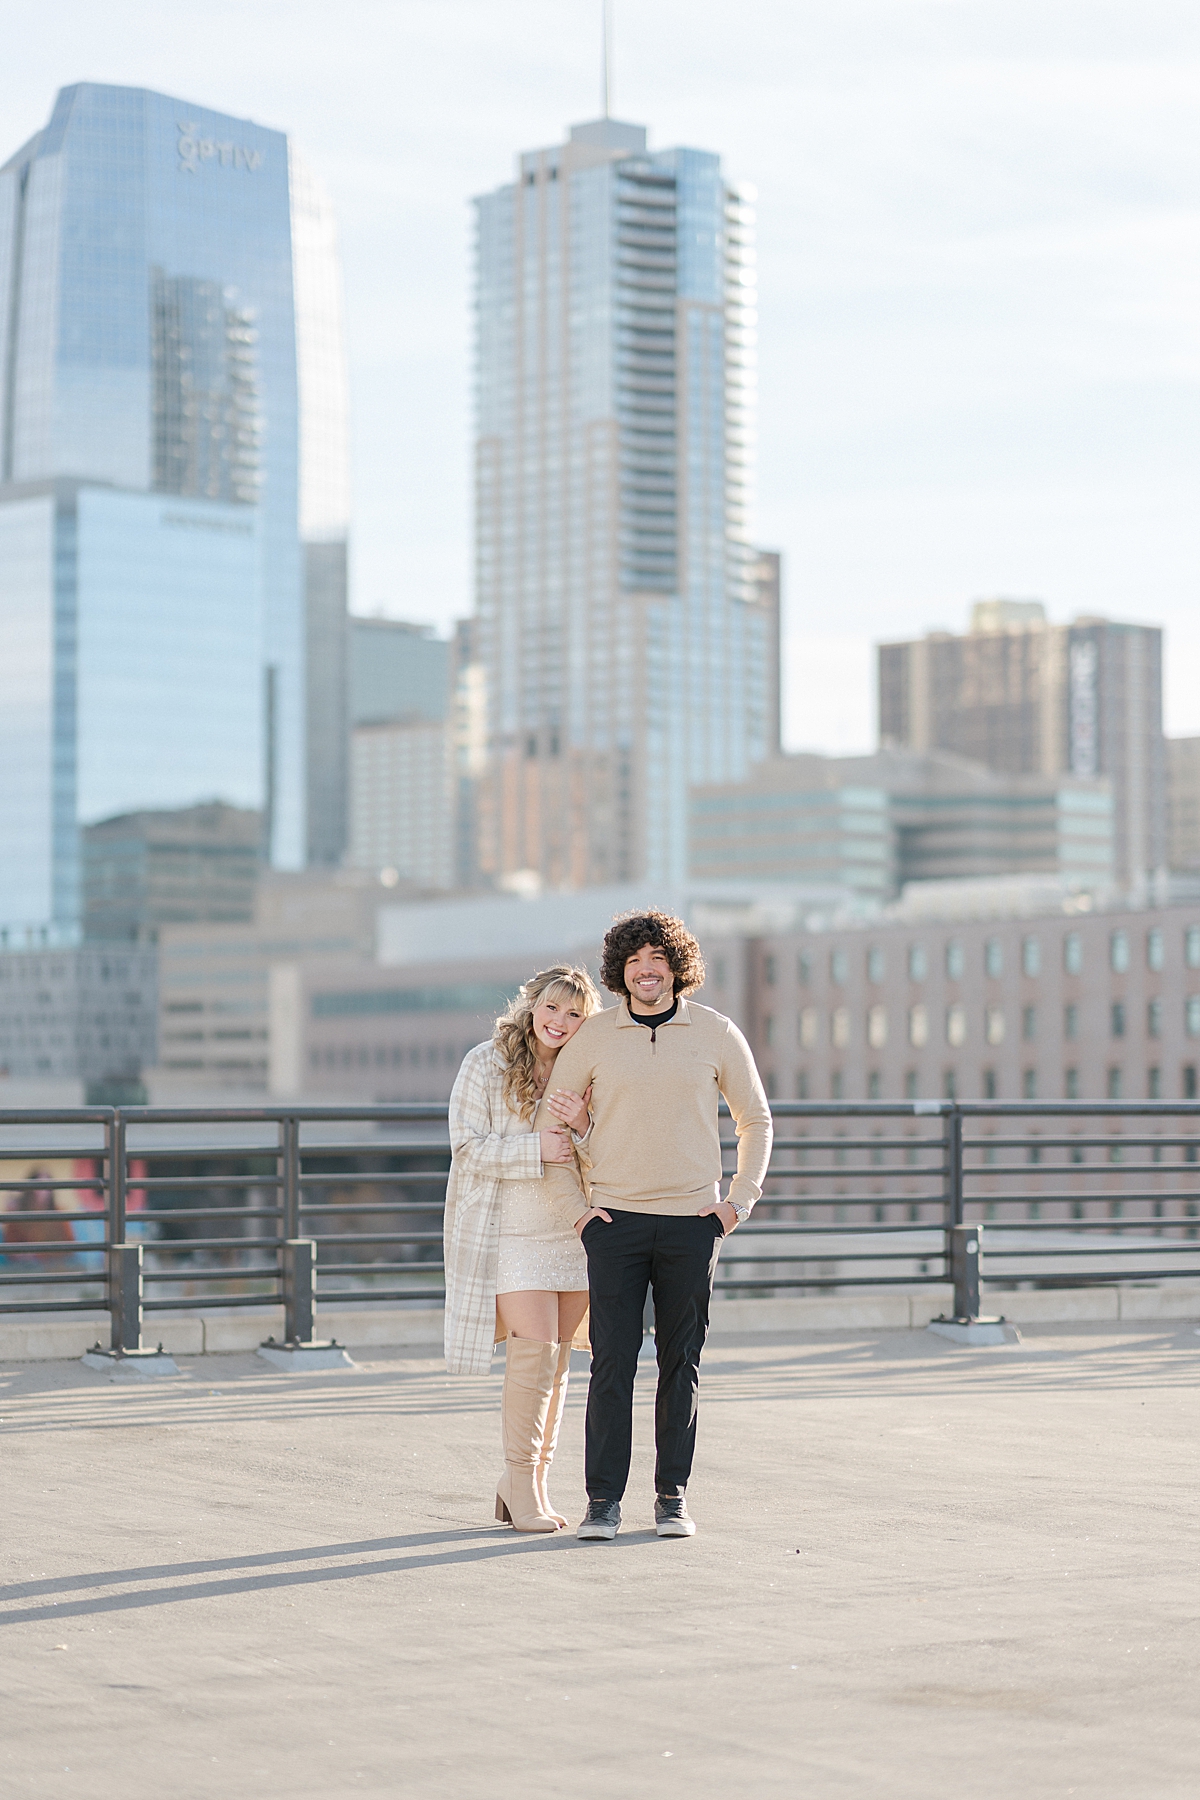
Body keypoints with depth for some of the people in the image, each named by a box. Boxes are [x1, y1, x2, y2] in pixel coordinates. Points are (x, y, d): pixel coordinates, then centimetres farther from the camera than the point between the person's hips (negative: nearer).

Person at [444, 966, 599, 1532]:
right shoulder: (485, 1065, -4)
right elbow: (467, 1147, -8)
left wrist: (585, 1123, -12)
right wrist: (536, 1150, -19)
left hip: (573, 1231, 5)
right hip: (510, 1230, -5)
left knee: (556, 1359, 7)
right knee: (535, 1352, -14)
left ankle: (530, 1481, 17)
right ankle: (520, 1480, -3)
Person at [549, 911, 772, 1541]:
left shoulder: (715, 1033, 2)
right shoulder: (593, 1036, 1)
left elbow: (756, 1119, 12)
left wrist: (739, 1200, 4)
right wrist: (571, 1204, 5)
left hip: (690, 1222, 1)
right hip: (614, 1221, -1)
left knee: (681, 1363, 4)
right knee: (612, 1360, -5)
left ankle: (673, 1496, 12)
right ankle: (603, 1499, 0)